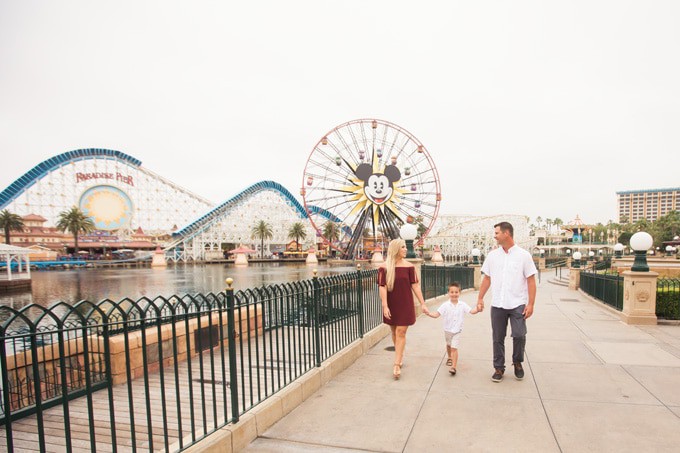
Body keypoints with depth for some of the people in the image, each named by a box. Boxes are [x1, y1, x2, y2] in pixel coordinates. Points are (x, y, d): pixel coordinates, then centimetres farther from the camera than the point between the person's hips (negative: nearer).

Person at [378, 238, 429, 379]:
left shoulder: (409, 266, -2)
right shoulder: (384, 267, -6)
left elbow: (415, 286, -1)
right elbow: (382, 287, -9)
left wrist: (423, 304, -2)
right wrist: (385, 306, -15)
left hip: (405, 304, -1)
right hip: (391, 305, 1)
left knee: (401, 332, -4)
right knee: (394, 332, 14)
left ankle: (397, 365, -1)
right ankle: (400, 356, 37)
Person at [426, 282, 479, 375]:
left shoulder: (462, 305, -8)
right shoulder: (445, 305, -12)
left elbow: (472, 311, -13)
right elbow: (437, 314, -16)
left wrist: (477, 309, -34)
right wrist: (429, 314, -34)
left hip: (457, 330, -2)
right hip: (447, 329, 2)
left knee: (454, 348, -13)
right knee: (448, 345, 25)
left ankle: (454, 367, -12)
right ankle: (450, 358, 51)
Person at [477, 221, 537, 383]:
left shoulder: (523, 255, -4)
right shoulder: (492, 255, 5)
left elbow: (531, 281, -4)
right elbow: (487, 279, 11)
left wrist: (531, 304, -9)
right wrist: (480, 299, 6)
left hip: (518, 304, -3)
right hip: (497, 305, 3)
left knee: (519, 335, -7)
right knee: (498, 338, 7)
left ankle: (517, 363, 21)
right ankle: (498, 368, 22)